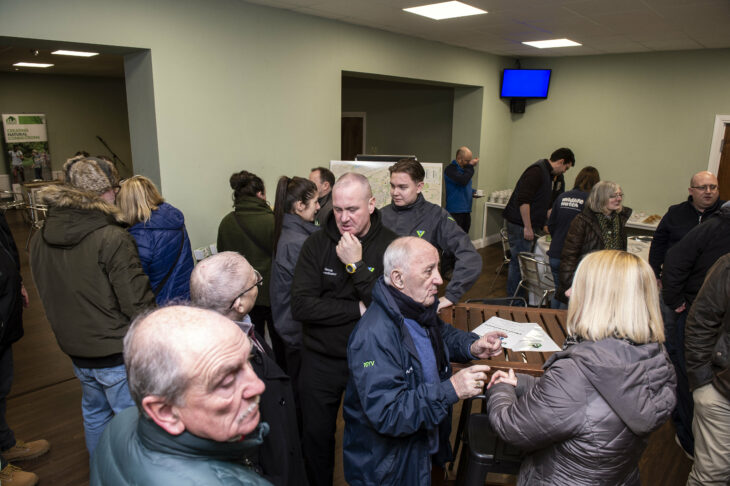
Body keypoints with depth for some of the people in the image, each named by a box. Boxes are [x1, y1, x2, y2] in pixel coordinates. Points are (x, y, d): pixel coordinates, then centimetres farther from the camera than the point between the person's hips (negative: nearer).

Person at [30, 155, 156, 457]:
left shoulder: (40, 240, 0)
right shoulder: (113, 239, -24)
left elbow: (48, 296, 10)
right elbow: (137, 303, -22)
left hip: (75, 349, 8)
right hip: (116, 353, -8)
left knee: (94, 413, 26)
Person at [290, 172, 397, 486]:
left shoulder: (390, 246, -11)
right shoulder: (316, 244, -8)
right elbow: (300, 306, -17)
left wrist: (356, 265, -25)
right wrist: (358, 309, -20)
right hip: (321, 361, 1)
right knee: (316, 436, 18)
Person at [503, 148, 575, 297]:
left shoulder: (546, 173, 18)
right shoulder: (537, 171, -16)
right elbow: (523, 200, -25)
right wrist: (528, 227, -23)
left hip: (526, 225, 10)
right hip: (519, 225, -10)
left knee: (517, 262, 16)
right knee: (519, 262, -4)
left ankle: (513, 296, 25)